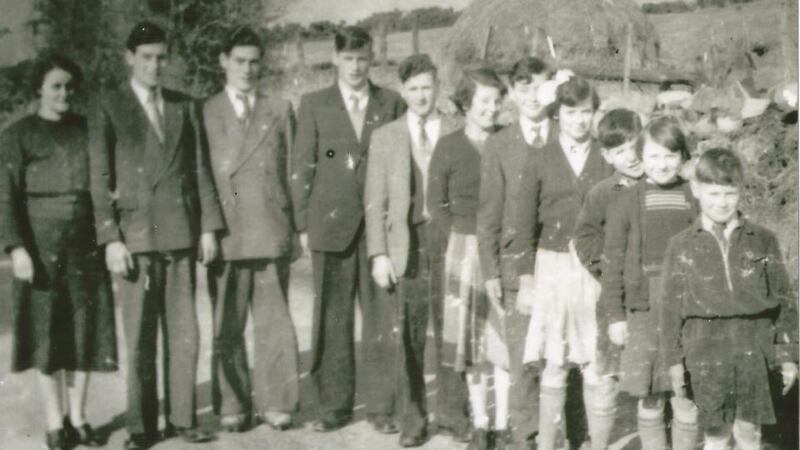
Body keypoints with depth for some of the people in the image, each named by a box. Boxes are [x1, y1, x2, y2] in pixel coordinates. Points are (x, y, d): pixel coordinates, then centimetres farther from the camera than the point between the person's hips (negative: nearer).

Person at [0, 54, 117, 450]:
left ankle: (77, 418, 17)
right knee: (46, 332, 2)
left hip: (85, 243, 3)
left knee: (85, 330, 5)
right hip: (41, 245, -3)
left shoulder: (86, 129, 10)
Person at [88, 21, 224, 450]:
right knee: (139, 337, 0)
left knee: (183, 332, 5)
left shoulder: (184, 106, 13)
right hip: (135, 234, -3)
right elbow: (99, 177, -2)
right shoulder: (108, 105, 2)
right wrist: (110, 238, -9)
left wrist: (209, 226, 5)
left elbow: (200, 169, 12)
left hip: (181, 233, 3)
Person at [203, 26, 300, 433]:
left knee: (274, 322, 3)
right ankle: (232, 405, 14)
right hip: (225, 233, -1)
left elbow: (293, 170, 10)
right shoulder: (205, 113, 7)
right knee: (227, 326, 4)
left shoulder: (280, 110, 12)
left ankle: (275, 403, 12)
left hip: (272, 231, 1)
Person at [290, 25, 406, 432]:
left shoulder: (392, 104, 8)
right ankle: (334, 406, 14)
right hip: (331, 225, 0)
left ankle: (381, 406, 10)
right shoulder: (314, 105, 7)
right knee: (331, 320, 4)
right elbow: (301, 168, 5)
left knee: (381, 320, 1)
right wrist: (304, 224, -1)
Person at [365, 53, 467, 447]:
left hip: (450, 238, 0)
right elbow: (375, 201, 4)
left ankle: (453, 410, 20)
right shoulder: (385, 137, 7)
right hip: (406, 242, 0)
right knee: (408, 337, 2)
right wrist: (379, 254, -4)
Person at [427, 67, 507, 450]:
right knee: (472, 336, 7)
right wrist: (465, 233, -1)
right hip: (466, 250, 0)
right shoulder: (448, 146, 1)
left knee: (506, 335, 1)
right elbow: (436, 203, 7)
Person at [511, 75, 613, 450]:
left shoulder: (608, 161, 4)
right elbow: (525, 225, 5)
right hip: (553, 267, 0)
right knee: (554, 365, 3)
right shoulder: (540, 162, 4)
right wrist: (525, 279, 0)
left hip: (598, 270, 0)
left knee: (596, 366, 1)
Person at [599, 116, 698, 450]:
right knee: (650, 398, 7)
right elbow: (612, 263, 1)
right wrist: (614, 316, -2)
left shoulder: (694, 199, 3)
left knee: (686, 397, 3)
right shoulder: (627, 202, 0)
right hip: (644, 311, -1)